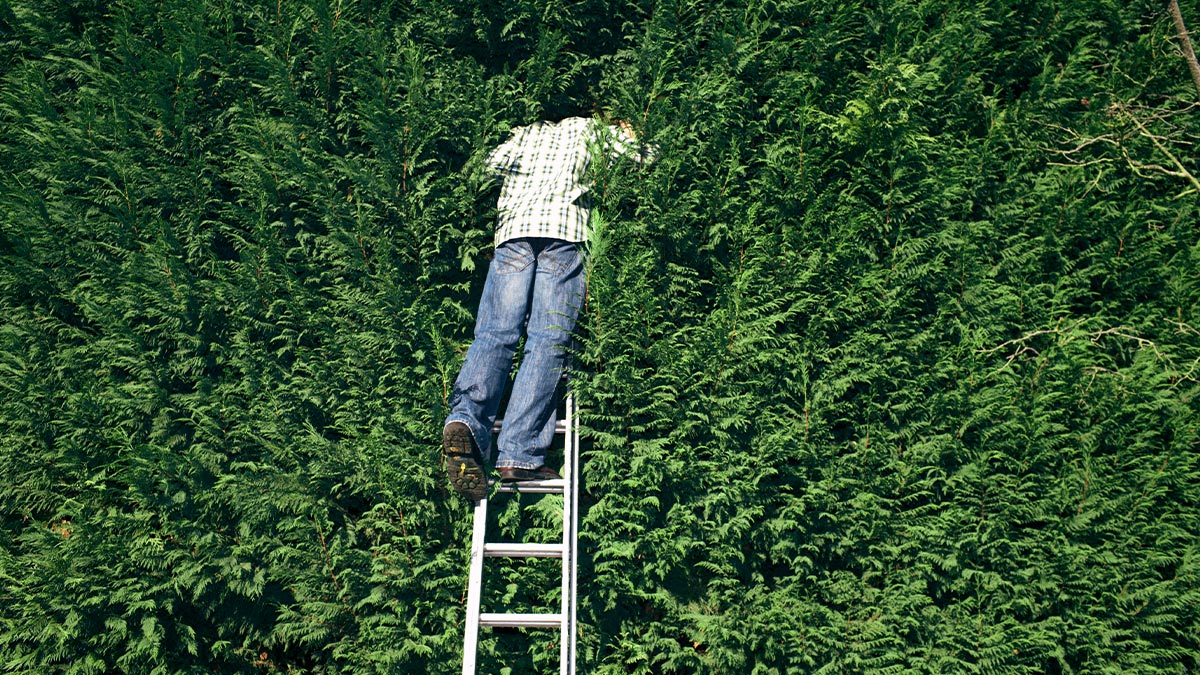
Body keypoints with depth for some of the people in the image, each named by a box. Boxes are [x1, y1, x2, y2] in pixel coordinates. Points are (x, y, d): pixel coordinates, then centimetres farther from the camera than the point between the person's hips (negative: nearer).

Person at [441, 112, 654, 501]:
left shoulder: (526, 132, 33)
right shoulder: (593, 127, 27)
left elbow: (495, 163, 18)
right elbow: (644, 156, 27)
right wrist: (625, 133, 48)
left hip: (514, 227, 3)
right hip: (565, 228, -2)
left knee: (495, 332, -7)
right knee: (548, 342, -9)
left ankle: (465, 419, -32)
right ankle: (519, 454, -19)